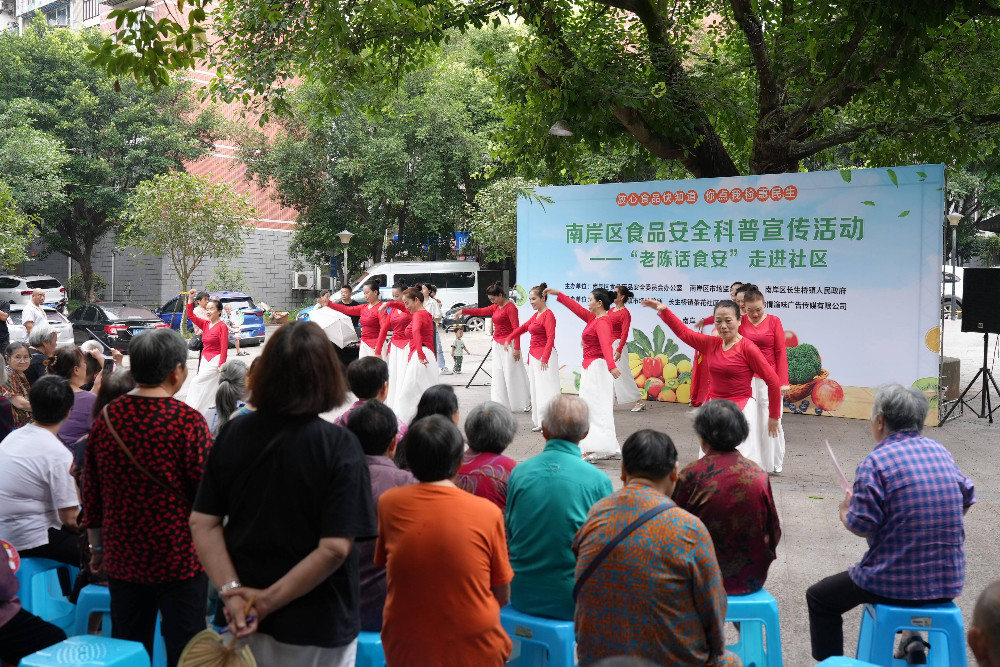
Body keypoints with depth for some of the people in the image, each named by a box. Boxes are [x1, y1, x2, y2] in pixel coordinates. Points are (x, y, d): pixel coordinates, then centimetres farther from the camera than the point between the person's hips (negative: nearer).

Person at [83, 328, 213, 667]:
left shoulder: (106, 418, 0)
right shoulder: (187, 421, -16)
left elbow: (92, 494, 9)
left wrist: (98, 547, 21)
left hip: (123, 559, 5)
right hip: (178, 558, -5)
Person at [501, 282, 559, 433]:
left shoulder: (548, 315, -13)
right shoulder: (535, 315, 15)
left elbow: (551, 338, -22)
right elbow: (523, 328, 28)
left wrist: (545, 358, -29)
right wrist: (508, 339, 22)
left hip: (545, 355, -10)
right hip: (533, 355, 10)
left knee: (545, 389, -8)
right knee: (535, 389, 10)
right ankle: (540, 422, 16)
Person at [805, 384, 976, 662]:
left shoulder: (876, 462, -16)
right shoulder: (942, 452, 5)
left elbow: (861, 526, -19)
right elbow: (966, 500, 18)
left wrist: (845, 513, 2)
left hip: (896, 582, -6)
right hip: (950, 581, 7)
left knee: (819, 598, 16)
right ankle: (912, 639, 26)